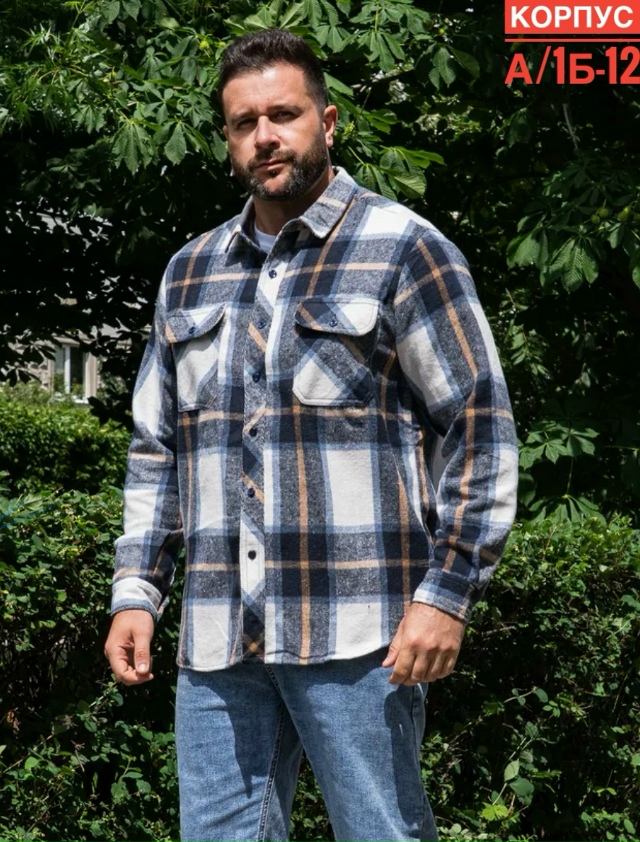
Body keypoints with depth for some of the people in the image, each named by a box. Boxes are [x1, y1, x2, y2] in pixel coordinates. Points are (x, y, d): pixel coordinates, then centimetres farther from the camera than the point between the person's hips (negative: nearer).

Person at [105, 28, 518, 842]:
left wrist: (448, 591, -11)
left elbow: (480, 429, -5)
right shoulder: (190, 272, 16)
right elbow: (157, 447, 20)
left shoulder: (404, 250, -1)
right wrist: (136, 589, 11)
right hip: (217, 638, 5)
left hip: (356, 633, -5)